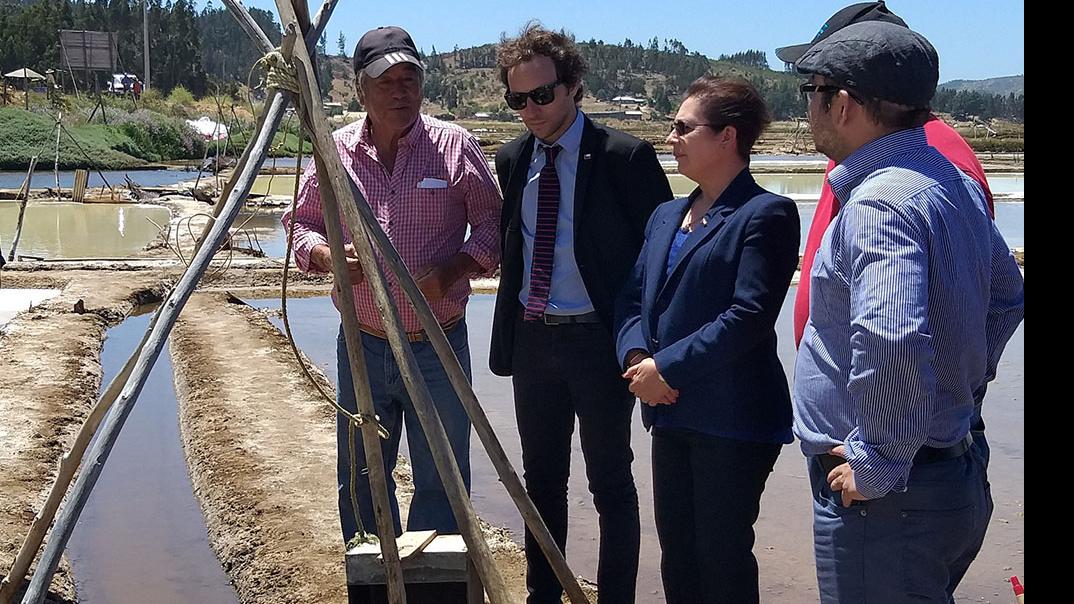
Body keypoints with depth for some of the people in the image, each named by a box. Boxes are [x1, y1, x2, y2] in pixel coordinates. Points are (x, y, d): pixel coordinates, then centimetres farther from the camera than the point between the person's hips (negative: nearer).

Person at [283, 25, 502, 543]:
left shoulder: (454, 146, -4)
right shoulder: (335, 152, 1)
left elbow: (491, 224, 1)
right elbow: (301, 223, 11)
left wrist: (451, 271, -15)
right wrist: (327, 256, -11)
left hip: (438, 346, -2)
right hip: (362, 345, 2)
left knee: (442, 482, 6)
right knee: (360, 481, 14)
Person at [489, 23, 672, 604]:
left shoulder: (624, 156, -12)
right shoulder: (511, 159, 7)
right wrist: (507, 330, 11)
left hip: (596, 339, -6)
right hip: (530, 337, 6)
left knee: (610, 481, 6)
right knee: (541, 477, 17)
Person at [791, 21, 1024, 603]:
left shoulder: (878, 202, -21)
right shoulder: (953, 183, 10)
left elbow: (892, 343, -34)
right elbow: (1007, 295, 24)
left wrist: (876, 465, -23)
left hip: (884, 497, -10)